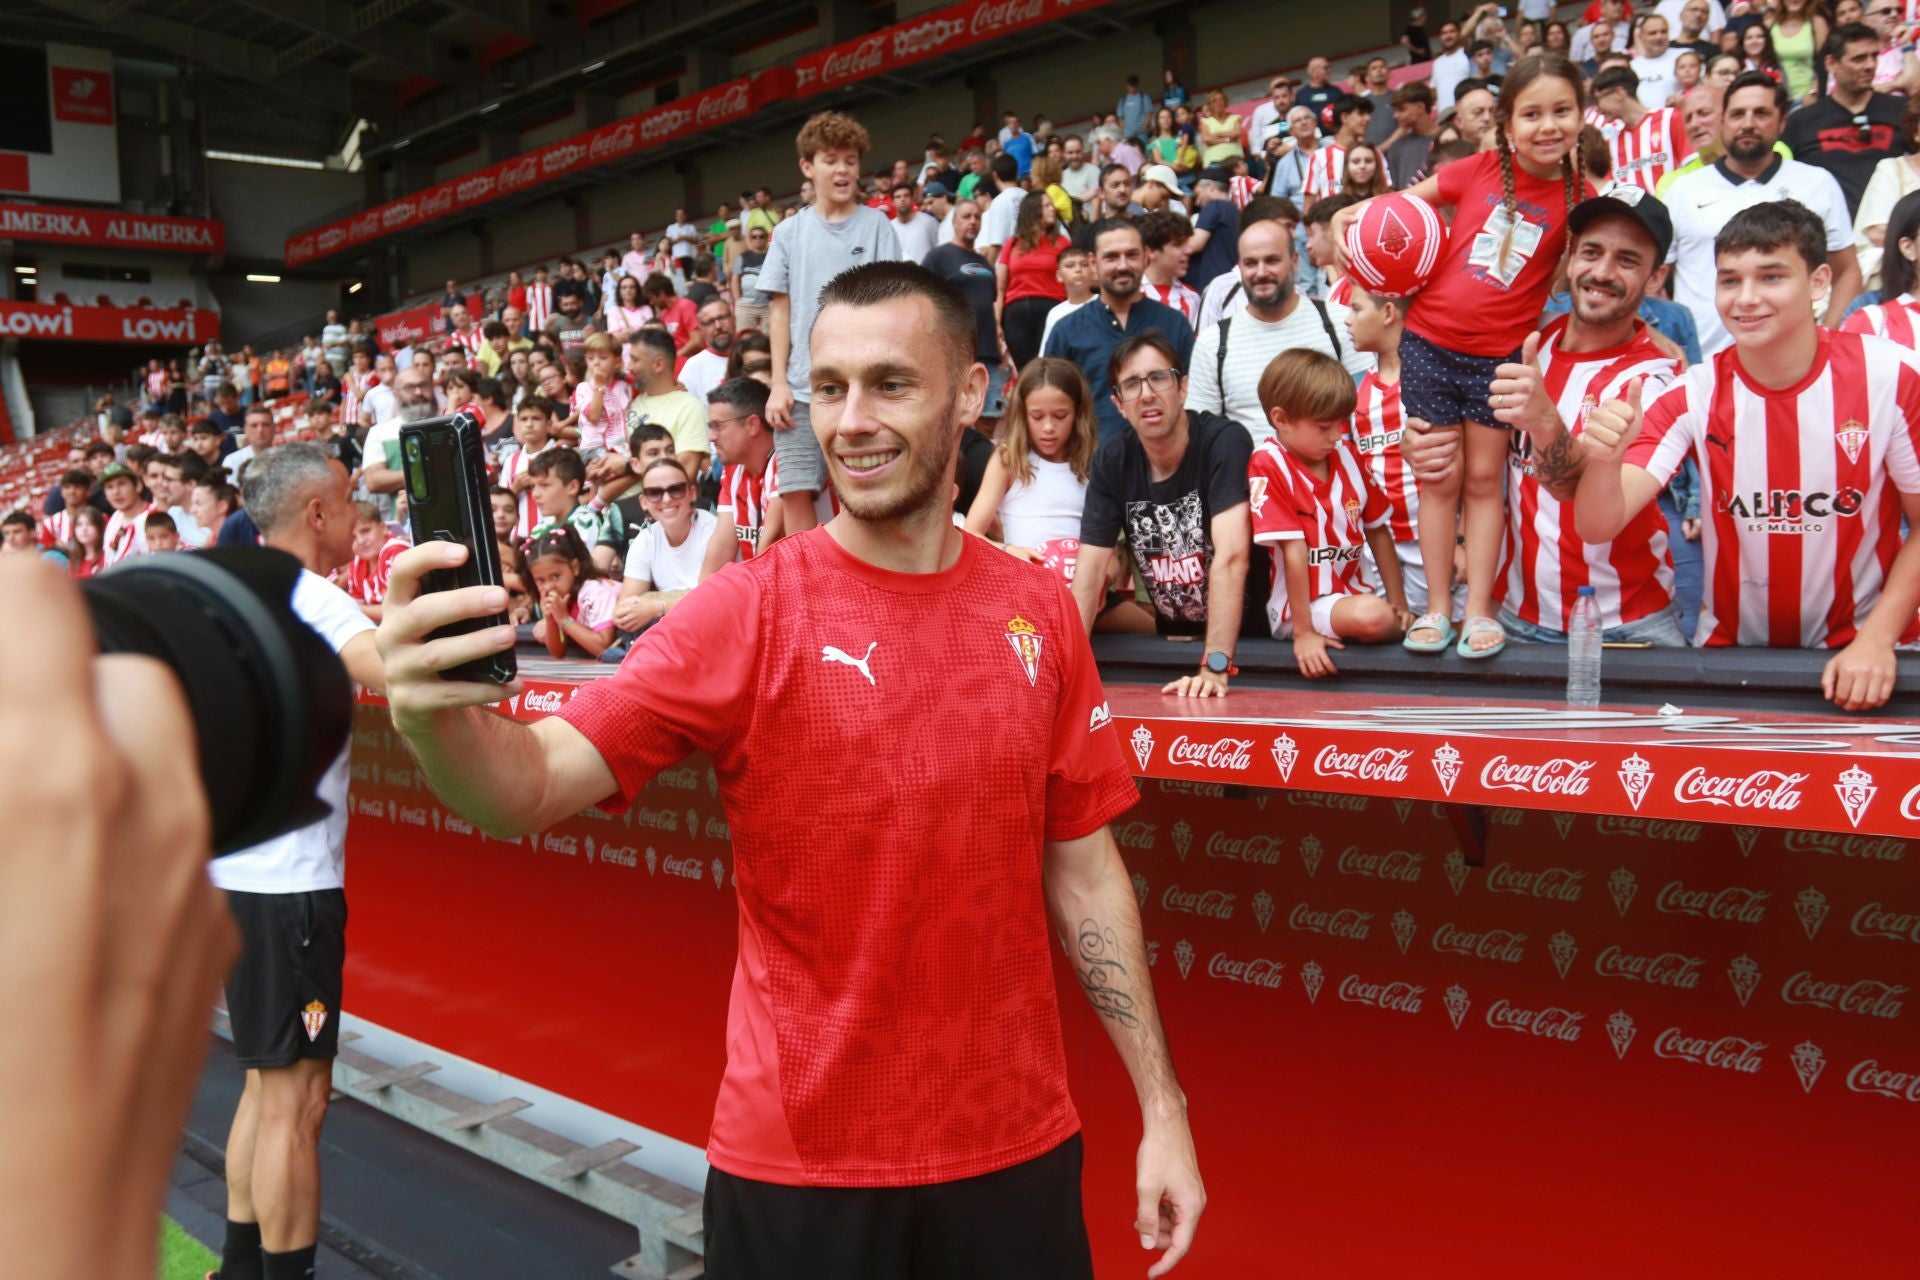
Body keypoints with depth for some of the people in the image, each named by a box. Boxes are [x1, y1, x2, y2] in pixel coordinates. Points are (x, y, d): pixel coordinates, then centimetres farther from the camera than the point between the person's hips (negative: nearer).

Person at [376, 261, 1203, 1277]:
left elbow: (1082, 867, 4)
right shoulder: (747, 611, -11)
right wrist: (437, 718, -42)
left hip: (1016, 1148, 3)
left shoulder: (1037, 612, -2)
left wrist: (1163, 1106, 3)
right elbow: (532, 785, -21)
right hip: (797, 1163, -2)